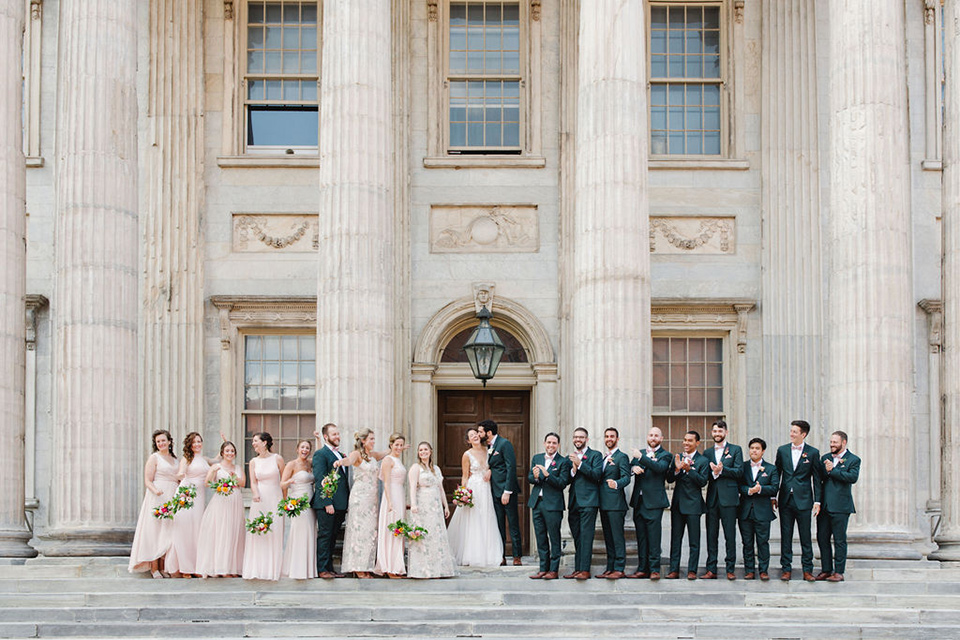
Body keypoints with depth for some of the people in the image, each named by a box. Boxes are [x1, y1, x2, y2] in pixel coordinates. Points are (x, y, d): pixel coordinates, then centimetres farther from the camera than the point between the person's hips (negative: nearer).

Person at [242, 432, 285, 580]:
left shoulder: (277, 459, 2)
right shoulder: (253, 462, 9)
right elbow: (253, 482, 1)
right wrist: (255, 494, -19)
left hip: (275, 499, -2)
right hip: (259, 500, 2)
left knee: (275, 533, -3)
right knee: (257, 533, -3)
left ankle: (273, 569, 3)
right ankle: (257, 569, 2)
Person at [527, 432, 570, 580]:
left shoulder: (563, 462, -4)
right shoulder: (536, 458, 12)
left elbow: (562, 483, -13)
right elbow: (529, 478, 8)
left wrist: (547, 474, -24)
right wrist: (535, 477, -14)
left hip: (553, 504, -5)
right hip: (537, 502, 5)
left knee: (554, 538, 0)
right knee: (541, 538, 10)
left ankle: (553, 570, 6)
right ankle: (543, 569, 17)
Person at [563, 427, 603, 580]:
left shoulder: (595, 455, 3)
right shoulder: (569, 457, 19)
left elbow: (596, 475, -11)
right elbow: (566, 481, 12)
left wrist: (580, 464, -16)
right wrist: (573, 470, -7)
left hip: (588, 501, -6)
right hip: (574, 502, 6)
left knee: (586, 536, -10)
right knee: (577, 537, 7)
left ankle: (585, 570, -12)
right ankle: (577, 569, 10)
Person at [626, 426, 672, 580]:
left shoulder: (665, 455, 2)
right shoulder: (640, 453, 19)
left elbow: (659, 467, -17)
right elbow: (630, 466, 12)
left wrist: (641, 457, -22)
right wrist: (634, 467, -11)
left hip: (654, 502, -5)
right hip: (638, 502, 5)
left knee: (654, 537, -8)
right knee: (641, 537, 7)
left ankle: (654, 569, -5)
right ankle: (642, 569, 11)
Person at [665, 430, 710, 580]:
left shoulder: (702, 461, -1)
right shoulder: (677, 458, 11)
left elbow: (702, 482, -11)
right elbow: (669, 479, 4)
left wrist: (689, 469, -21)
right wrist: (677, 469, -15)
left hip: (693, 504, -4)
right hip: (677, 504, 4)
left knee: (694, 541, 0)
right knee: (675, 539, 5)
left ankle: (692, 570, 4)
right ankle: (674, 570, 8)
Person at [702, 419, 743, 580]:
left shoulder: (735, 450, 7)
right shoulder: (707, 452, 17)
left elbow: (739, 472, -4)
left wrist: (722, 470, -15)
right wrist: (713, 473, -12)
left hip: (728, 497, -3)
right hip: (712, 498, 3)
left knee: (730, 535, -2)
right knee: (711, 535, 3)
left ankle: (730, 569, 3)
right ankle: (711, 570, 6)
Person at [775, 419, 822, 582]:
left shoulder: (813, 453, 0)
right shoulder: (782, 450, 7)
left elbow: (816, 479, 2)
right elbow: (777, 474, 11)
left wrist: (817, 501, -3)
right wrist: (773, 497, 8)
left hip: (803, 500, -2)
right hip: (785, 500, 2)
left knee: (806, 537, 2)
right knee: (786, 536, 5)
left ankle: (807, 570, 9)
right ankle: (786, 568, 12)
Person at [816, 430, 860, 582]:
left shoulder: (853, 460, 0)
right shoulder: (825, 458, 16)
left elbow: (853, 477, -16)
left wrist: (832, 470, -15)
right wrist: (826, 470, -6)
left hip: (840, 506, -5)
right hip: (824, 505, 5)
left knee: (839, 540, -2)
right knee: (822, 538, 7)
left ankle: (839, 572, 4)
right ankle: (826, 570, 17)